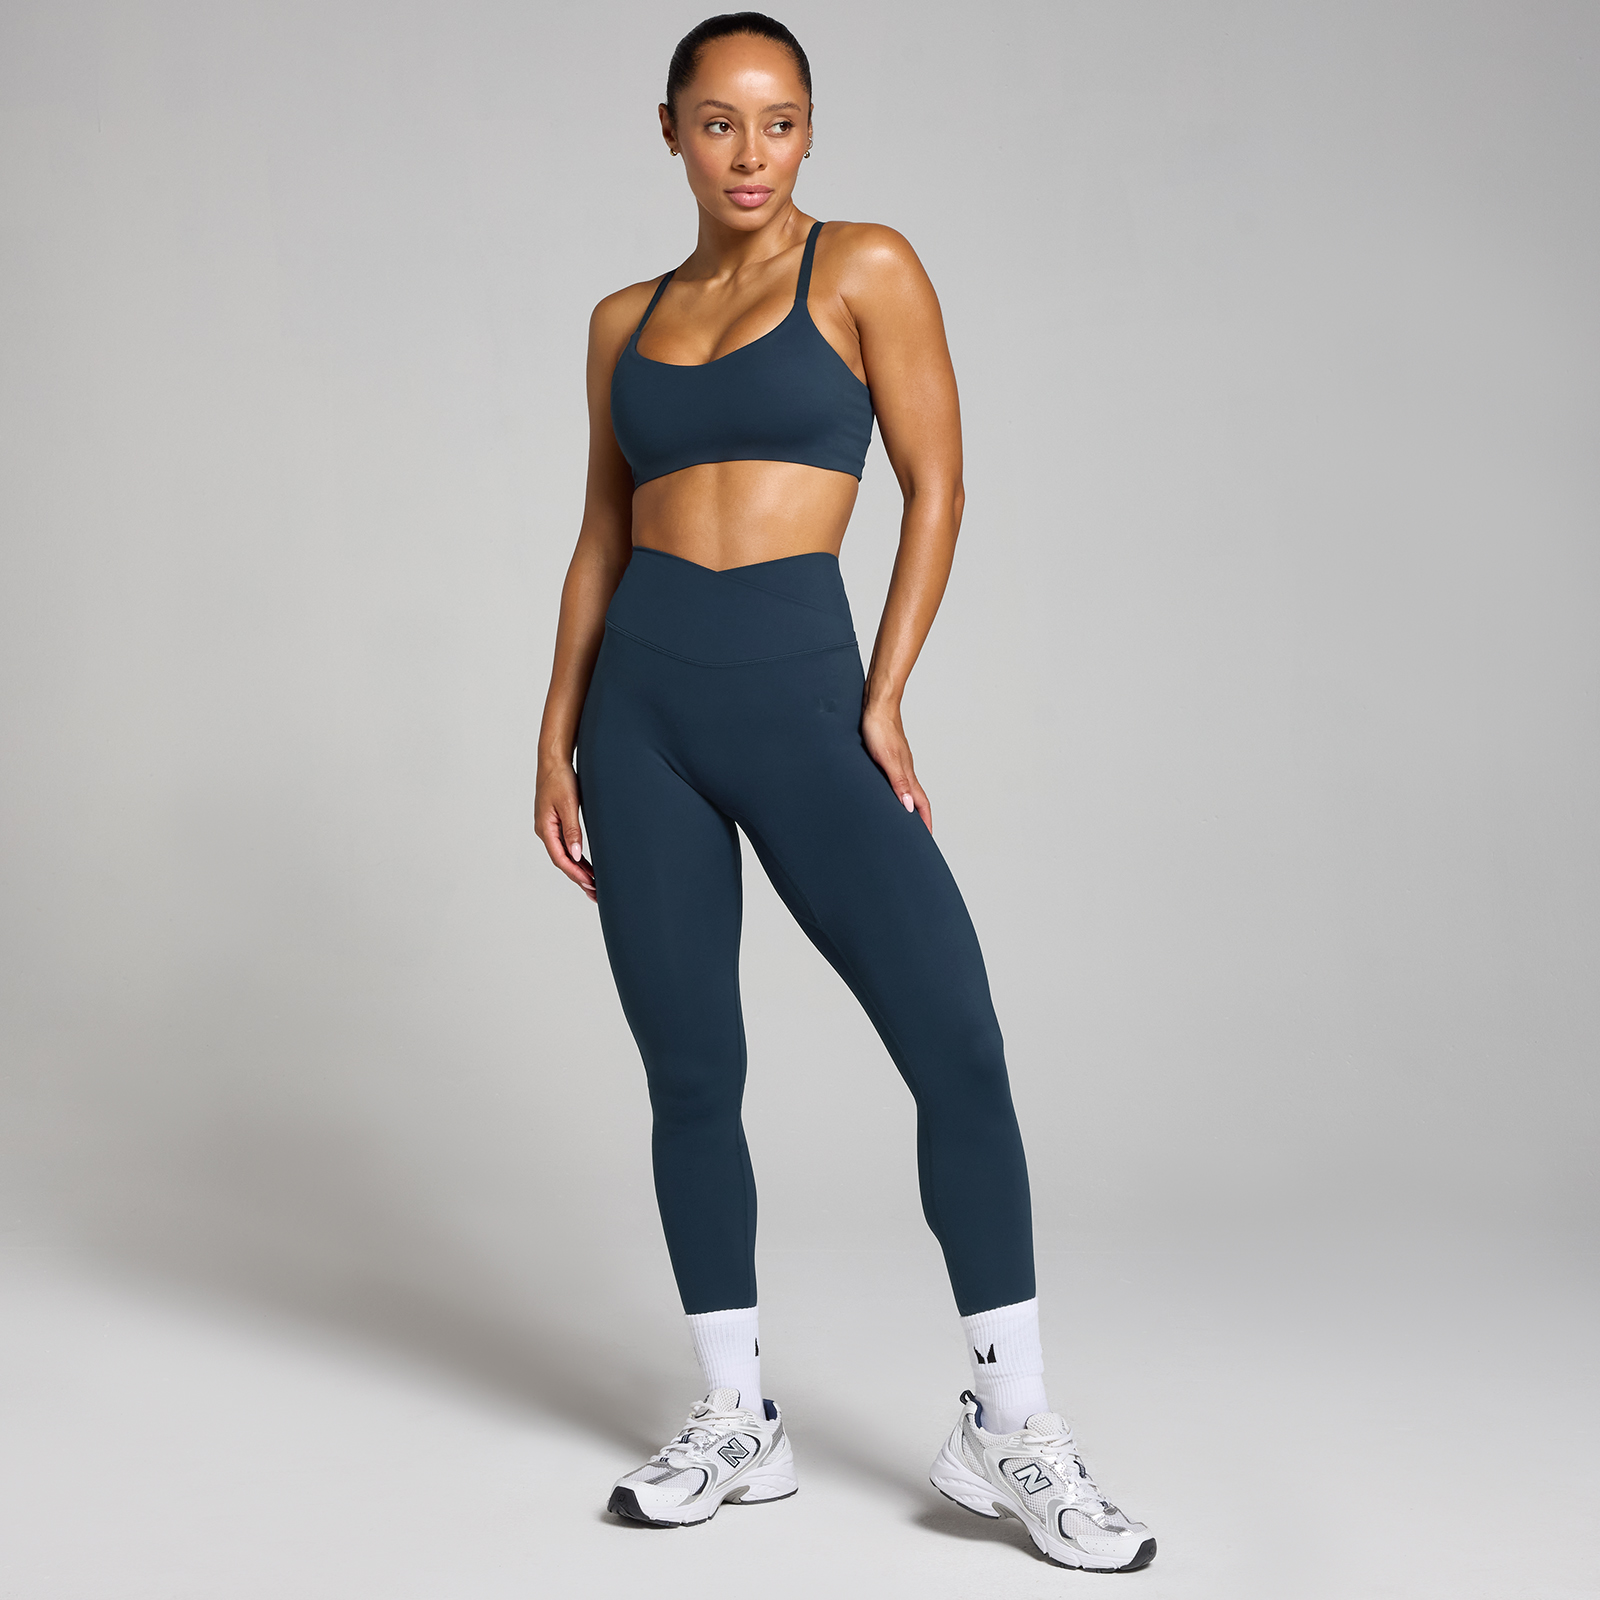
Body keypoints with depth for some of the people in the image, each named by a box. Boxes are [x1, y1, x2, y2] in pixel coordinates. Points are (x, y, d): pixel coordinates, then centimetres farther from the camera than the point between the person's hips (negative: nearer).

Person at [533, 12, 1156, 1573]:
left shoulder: (865, 268, 2)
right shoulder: (625, 319, 13)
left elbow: (936, 485, -1)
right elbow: (604, 533, 16)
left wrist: (883, 698, -7)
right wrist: (558, 732, 9)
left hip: (796, 694, -3)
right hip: (642, 706, 4)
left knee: (958, 1040, -11)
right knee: (689, 1073, 5)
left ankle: (1010, 1422, 1)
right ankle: (736, 1420, 17)